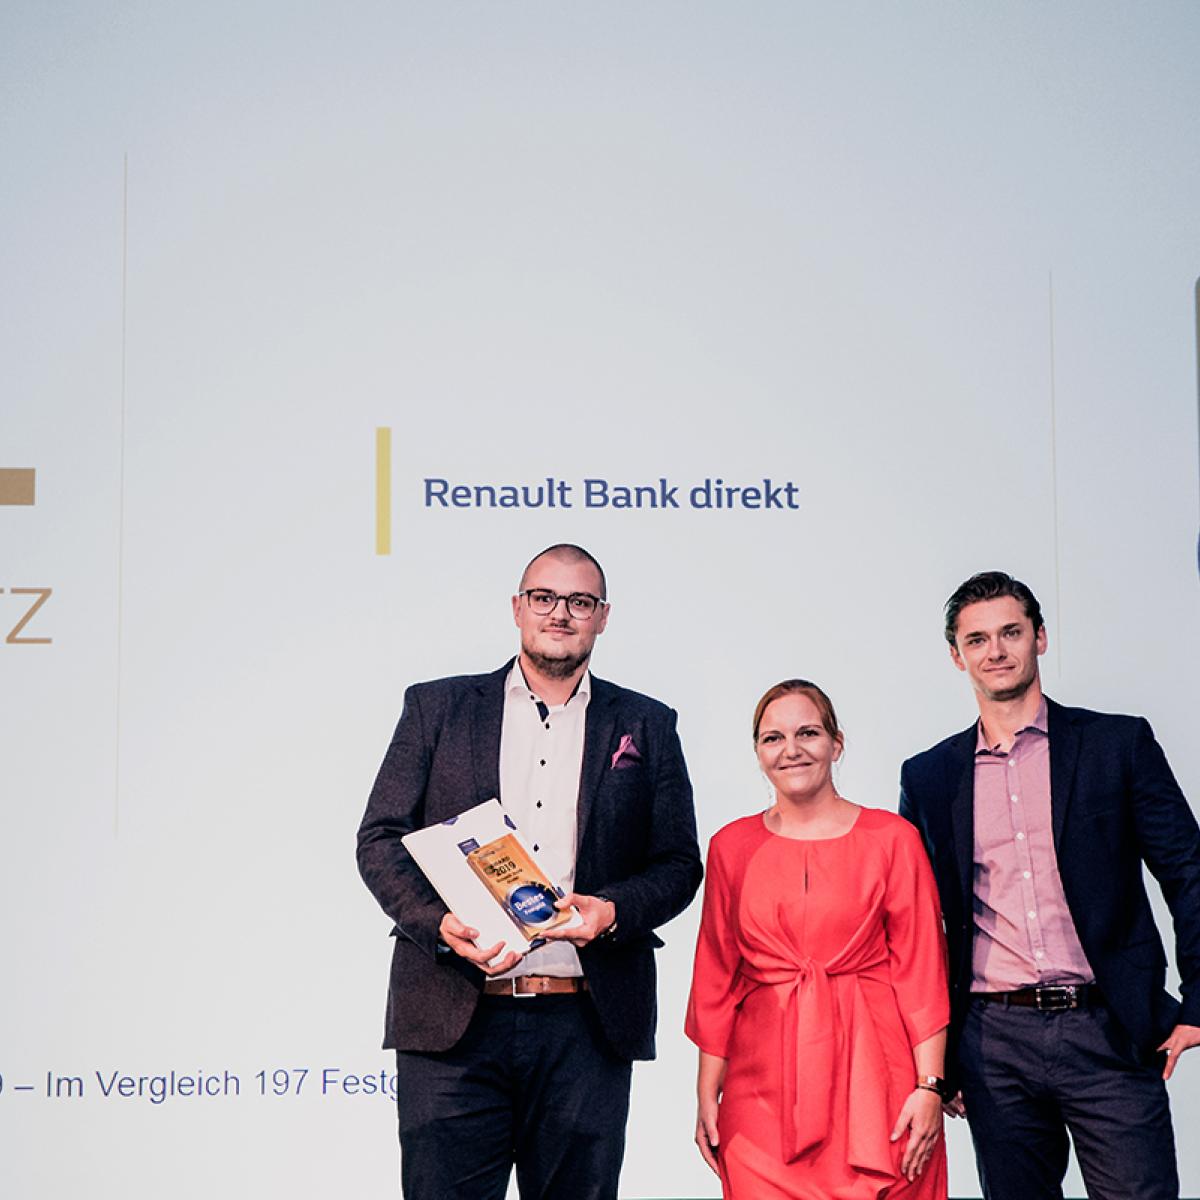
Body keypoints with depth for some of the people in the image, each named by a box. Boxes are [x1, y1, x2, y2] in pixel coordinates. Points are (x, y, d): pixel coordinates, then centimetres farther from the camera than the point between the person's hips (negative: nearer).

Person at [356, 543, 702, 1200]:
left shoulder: (647, 727, 12)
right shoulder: (436, 708, 10)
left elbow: (679, 863, 11)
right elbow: (380, 838, 5)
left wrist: (614, 910, -10)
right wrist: (438, 923, -13)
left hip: (586, 1028, 1)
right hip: (453, 1022, -1)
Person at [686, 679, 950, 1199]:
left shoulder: (891, 839, 1)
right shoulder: (732, 847, 8)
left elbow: (921, 970, -1)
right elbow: (717, 979, 10)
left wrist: (929, 1087, -8)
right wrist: (707, 1095, 5)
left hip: (871, 1078, -1)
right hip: (765, 1089, 2)